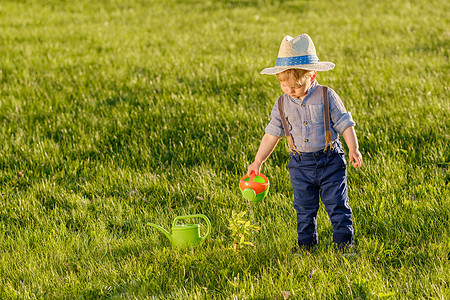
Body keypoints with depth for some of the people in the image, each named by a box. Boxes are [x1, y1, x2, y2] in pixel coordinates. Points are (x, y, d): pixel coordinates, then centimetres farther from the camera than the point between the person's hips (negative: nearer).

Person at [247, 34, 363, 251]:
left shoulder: (326, 97, -7)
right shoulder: (282, 105, 2)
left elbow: (344, 123, -4)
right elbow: (272, 134, 8)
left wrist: (353, 149, -14)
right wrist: (258, 162, 7)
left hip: (330, 160, -3)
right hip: (301, 165, 3)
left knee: (337, 204, -2)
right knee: (304, 209, 8)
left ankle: (344, 242, 7)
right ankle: (306, 245, 18)